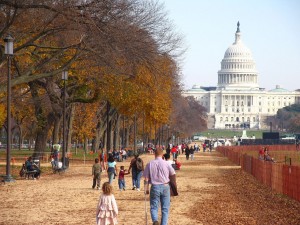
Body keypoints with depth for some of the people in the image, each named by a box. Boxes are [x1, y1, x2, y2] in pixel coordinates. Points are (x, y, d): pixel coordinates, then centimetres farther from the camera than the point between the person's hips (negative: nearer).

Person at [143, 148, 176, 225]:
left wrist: (146, 189, 5)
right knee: (165, 208, 10)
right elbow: (173, 174, 4)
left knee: (154, 207, 6)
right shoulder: (166, 164, -5)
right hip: (165, 187, 0)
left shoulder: (150, 164, -3)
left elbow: (146, 178, -2)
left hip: (155, 187, 0)